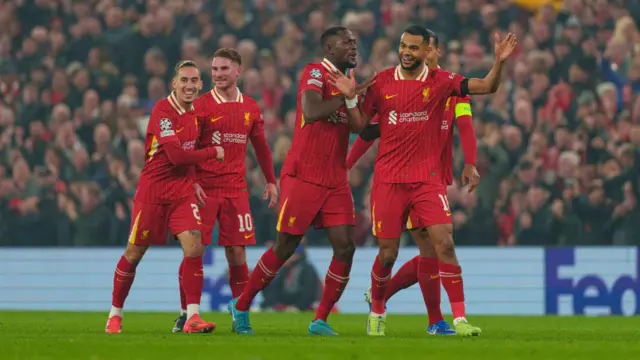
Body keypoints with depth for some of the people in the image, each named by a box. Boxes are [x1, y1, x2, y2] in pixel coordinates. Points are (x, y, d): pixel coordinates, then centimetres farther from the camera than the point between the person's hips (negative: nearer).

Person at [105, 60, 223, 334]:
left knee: (194, 247, -13)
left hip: (183, 191, 5)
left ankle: (192, 317, -13)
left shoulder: (197, 111, 5)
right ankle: (115, 314, 22)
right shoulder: (163, 111, -17)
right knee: (134, 254, 5)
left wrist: (196, 181, 10)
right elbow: (176, 156, -24)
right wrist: (213, 153, -15)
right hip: (152, 191, -5)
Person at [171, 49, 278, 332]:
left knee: (237, 252, -1)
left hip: (235, 189, 3)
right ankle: (186, 313, 1)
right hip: (203, 189, -2)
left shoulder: (250, 108, 9)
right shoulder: (201, 105, -2)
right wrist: (191, 181, -14)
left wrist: (271, 181, 16)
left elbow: (261, 146, 20)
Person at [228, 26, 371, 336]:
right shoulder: (315, 73, -10)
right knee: (285, 247, 0)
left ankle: (321, 320, 3)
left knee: (345, 247, -5)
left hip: (335, 180, 7)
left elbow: (358, 127, 20)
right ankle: (241, 307, 16)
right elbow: (310, 112, -27)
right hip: (304, 176, -7)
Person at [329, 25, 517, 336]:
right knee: (387, 254, 4)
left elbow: (487, 87, -6)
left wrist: (499, 62, -23)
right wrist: (351, 98, -11)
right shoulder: (382, 81, 2)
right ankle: (377, 312, 29)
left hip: (428, 178, -1)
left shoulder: (440, 81, -1)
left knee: (444, 243, -15)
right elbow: (360, 124, 7)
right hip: (389, 179, 1)